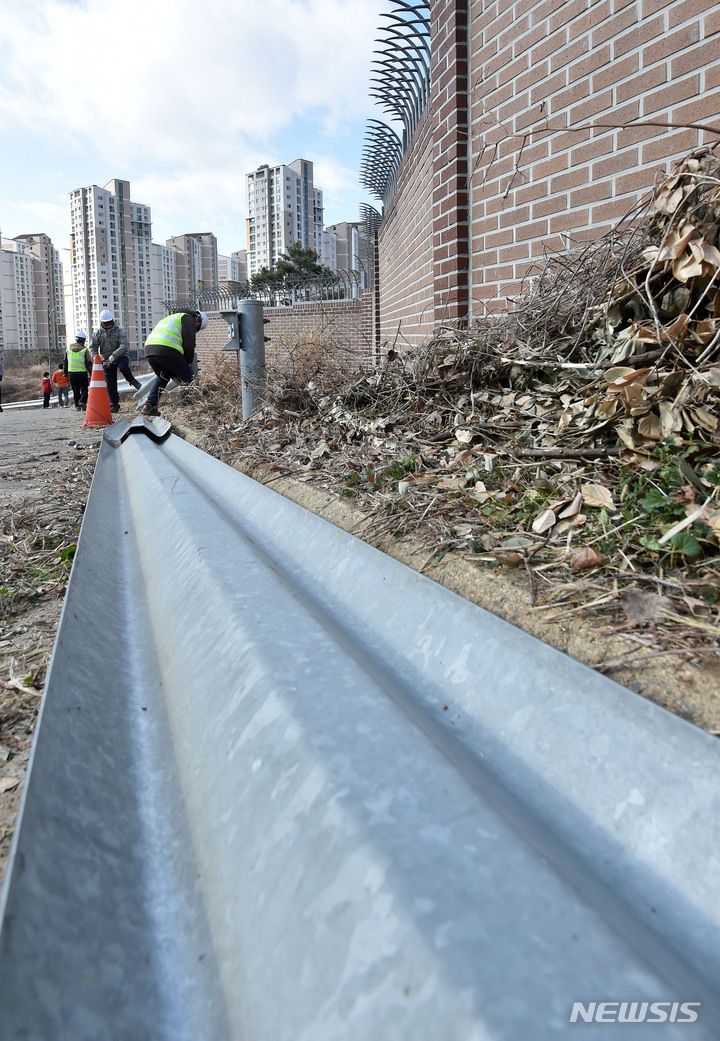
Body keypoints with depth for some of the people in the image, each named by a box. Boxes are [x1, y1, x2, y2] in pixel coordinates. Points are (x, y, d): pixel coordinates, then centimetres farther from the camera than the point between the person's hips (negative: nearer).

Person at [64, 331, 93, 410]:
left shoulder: (68, 349, 9)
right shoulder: (85, 350, -6)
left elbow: (65, 363, 14)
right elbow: (89, 363, -8)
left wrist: (65, 374, 20)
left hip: (72, 373, 4)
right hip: (82, 373, -4)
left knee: (76, 391, 12)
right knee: (84, 389, 1)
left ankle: (77, 405, 12)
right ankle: (82, 401, -21)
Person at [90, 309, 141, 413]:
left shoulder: (119, 331, -7)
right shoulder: (97, 333, 3)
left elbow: (124, 346, -19)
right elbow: (92, 347, 2)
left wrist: (113, 356, -31)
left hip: (121, 357, -3)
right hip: (107, 361, 3)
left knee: (123, 367, -37)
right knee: (110, 383, -1)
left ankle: (132, 380, -7)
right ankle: (114, 404, 8)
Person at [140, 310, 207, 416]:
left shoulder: (170, 318, 39)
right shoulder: (188, 319, 13)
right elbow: (189, 344, 0)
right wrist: (188, 363, 15)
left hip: (149, 349, 8)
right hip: (167, 350, -8)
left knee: (162, 377, 27)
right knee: (189, 378, 3)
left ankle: (149, 405, 18)